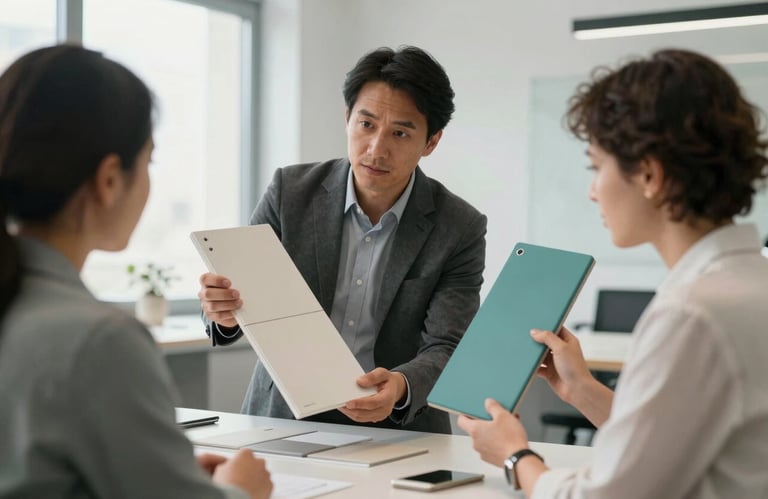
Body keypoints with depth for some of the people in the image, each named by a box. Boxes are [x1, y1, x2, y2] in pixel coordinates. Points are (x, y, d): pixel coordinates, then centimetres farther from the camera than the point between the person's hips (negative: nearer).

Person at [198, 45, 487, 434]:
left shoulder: (460, 230, -5)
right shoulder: (290, 190, -1)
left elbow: (444, 350, -9)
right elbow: (242, 291, -1)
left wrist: (400, 387, -31)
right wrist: (224, 309, -25)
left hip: (397, 433, -3)